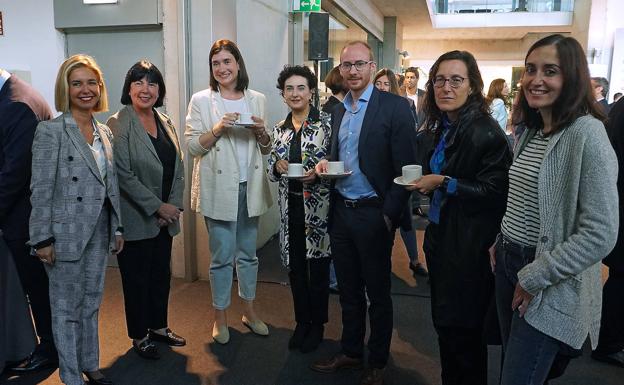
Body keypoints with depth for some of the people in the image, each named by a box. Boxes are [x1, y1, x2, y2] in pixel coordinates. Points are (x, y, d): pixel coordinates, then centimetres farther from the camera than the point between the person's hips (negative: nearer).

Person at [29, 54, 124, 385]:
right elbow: (41, 190, -11)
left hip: (99, 232, 6)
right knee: (66, 308, 8)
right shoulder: (50, 131, -9)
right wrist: (42, 239, -13)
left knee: (91, 303, 17)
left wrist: (117, 228, 11)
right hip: (66, 233, -6)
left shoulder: (104, 132, 9)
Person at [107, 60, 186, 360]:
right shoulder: (118, 124, -11)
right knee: (137, 279, 8)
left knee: (161, 274, 16)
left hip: (166, 217, 6)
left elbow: (178, 167, 9)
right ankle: (139, 336, 26)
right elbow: (123, 174, -17)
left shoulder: (165, 122, 9)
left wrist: (174, 205, -3)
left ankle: (159, 326, 35)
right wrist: (157, 207, -16)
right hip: (136, 219, -6)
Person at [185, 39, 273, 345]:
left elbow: (266, 149, 13)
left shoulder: (257, 99, 8)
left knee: (248, 252, 14)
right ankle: (220, 317, 21)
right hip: (219, 187, -3)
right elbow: (192, 146, -4)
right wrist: (217, 129, -19)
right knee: (222, 256, 3)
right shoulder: (201, 100, -1)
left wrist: (261, 132, -8)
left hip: (250, 186, 3)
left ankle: (249, 310, 30)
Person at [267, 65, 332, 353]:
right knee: (295, 266, 13)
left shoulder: (326, 123, -6)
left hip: (318, 206, -4)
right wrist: (277, 165, -9)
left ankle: (317, 324, 26)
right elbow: (271, 170, 13)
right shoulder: (279, 129, 9)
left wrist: (317, 174, -23)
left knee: (318, 265, 7)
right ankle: (301, 321, 31)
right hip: (290, 206, 5)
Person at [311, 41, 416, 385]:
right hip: (340, 211, 6)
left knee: (377, 293, 10)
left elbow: (405, 167, -13)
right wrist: (326, 163, -3)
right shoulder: (338, 109, 11)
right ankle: (350, 352, 36)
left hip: (373, 214, -6)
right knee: (348, 289, 18)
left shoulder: (394, 106, -9)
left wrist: (390, 215, -16)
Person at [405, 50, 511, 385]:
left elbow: (494, 192, -22)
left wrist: (443, 182, -22)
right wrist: (424, 182, 5)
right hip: (440, 237, 8)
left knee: (463, 329, 7)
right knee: (443, 323, 19)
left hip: (469, 247, -8)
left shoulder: (485, 132, -17)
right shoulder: (442, 128, 9)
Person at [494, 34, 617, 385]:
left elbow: (601, 235, -22)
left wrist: (534, 277, -17)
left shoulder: (586, 133, -18)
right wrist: (502, 245, 8)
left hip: (550, 289, -7)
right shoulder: (530, 130, 7)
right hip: (508, 262, 7)